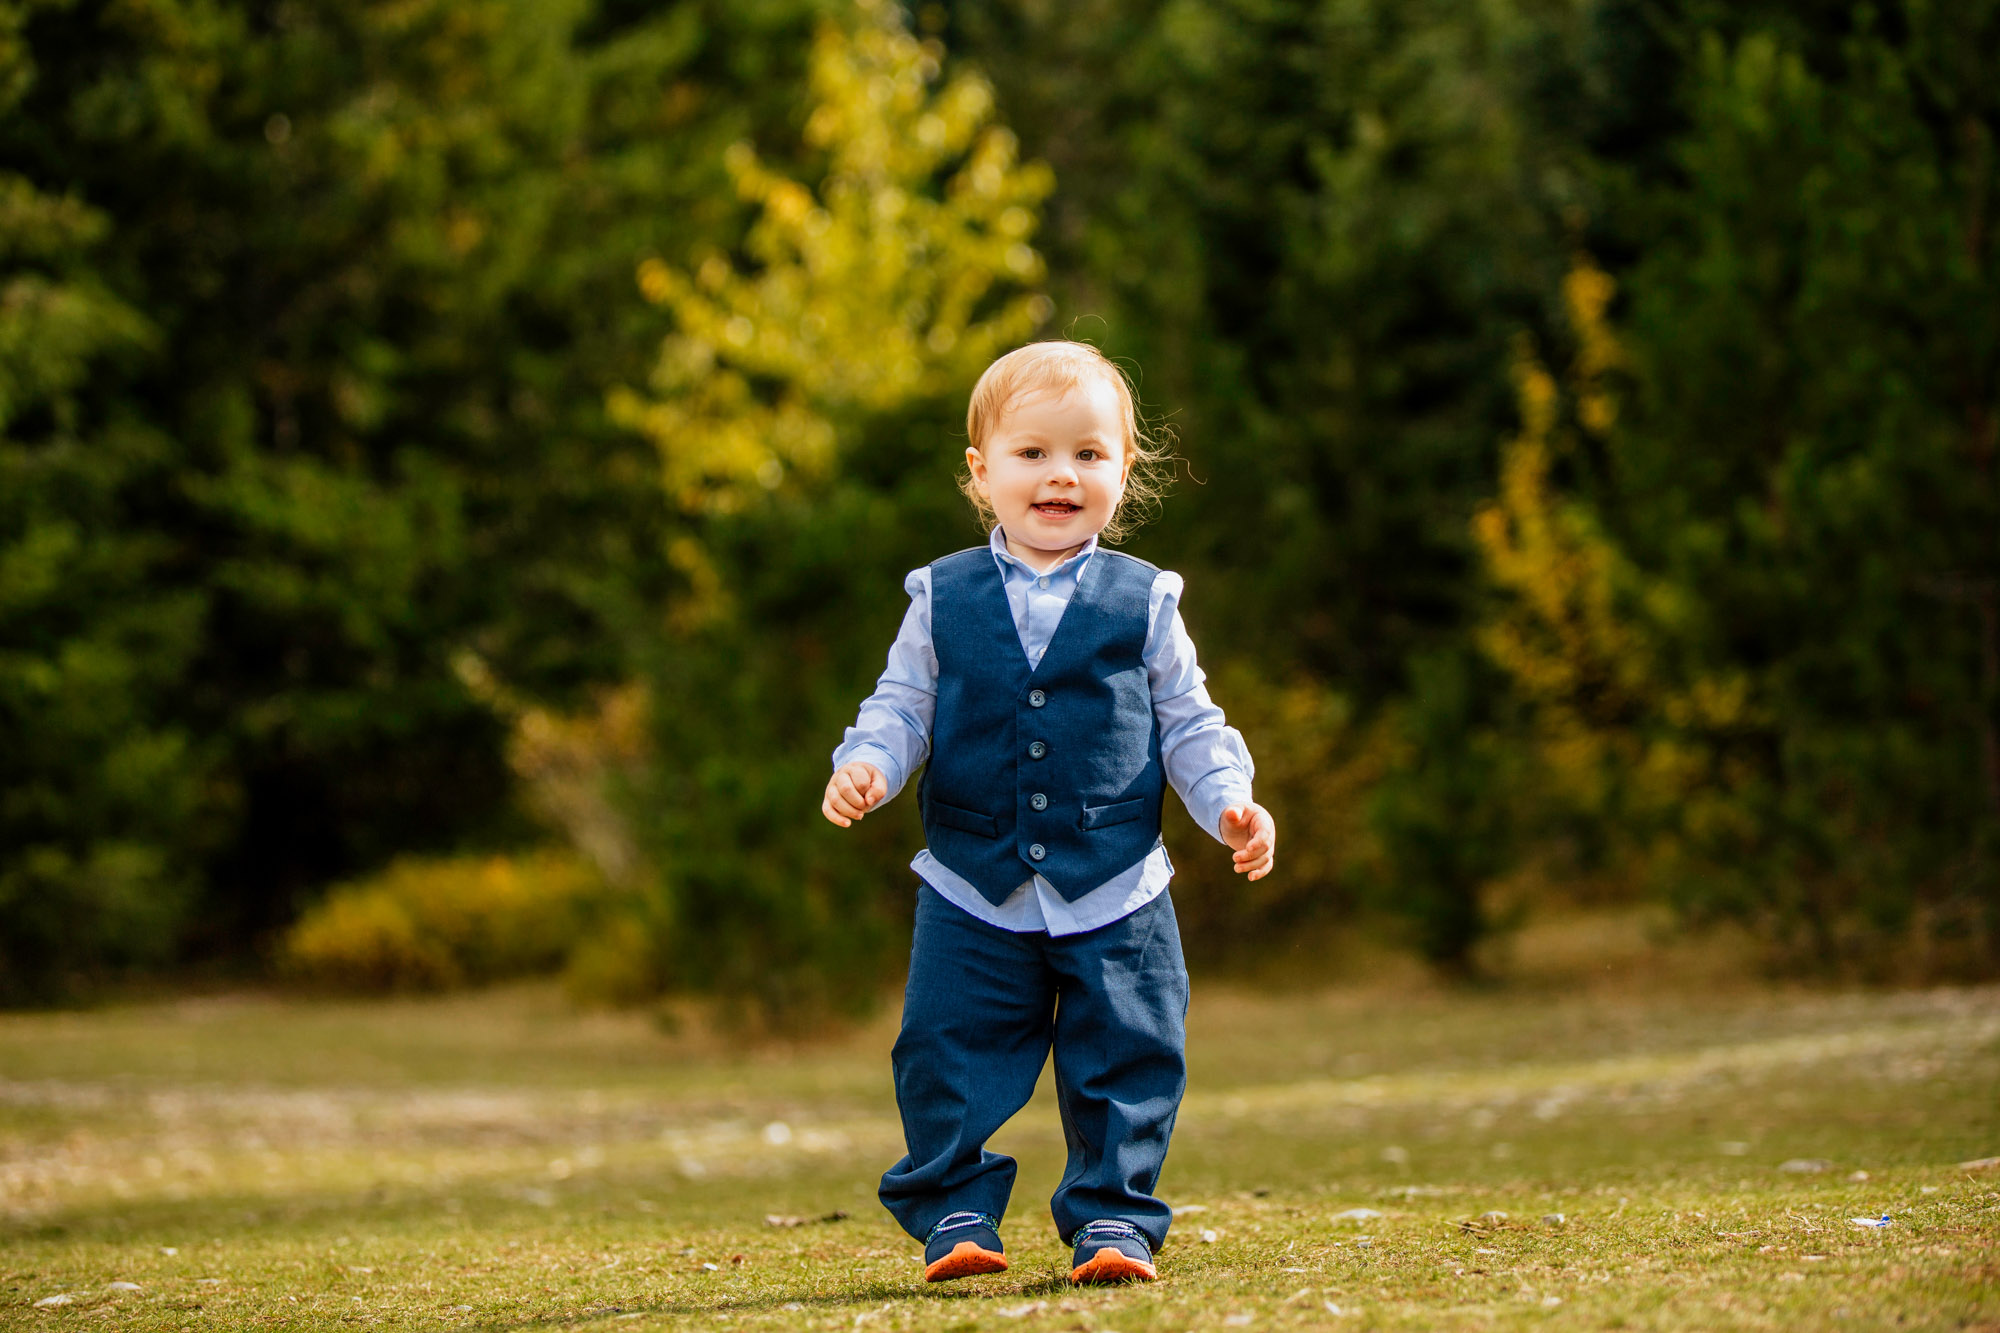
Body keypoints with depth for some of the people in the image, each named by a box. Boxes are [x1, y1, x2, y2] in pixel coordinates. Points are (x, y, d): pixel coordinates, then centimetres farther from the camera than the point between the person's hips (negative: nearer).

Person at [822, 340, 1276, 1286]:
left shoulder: (1142, 604, 2)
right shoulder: (942, 601, 2)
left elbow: (1187, 725, 8)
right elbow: (902, 707, 6)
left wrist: (1229, 803, -6)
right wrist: (866, 766, -14)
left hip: (1114, 892, 0)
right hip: (974, 892, 0)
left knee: (1125, 1063, 0)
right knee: (948, 1055, -2)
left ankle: (1112, 1217, 11)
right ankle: (956, 1214, 10)